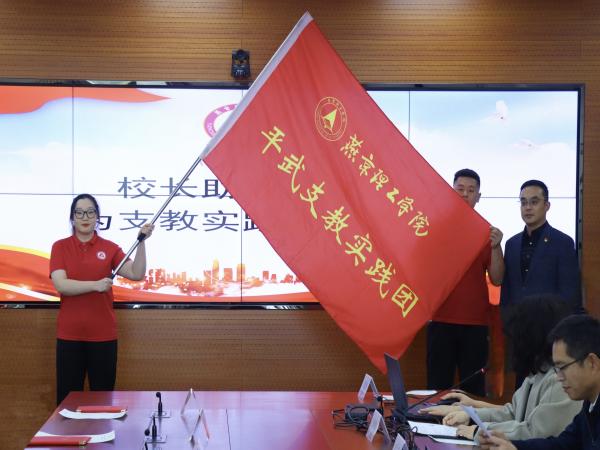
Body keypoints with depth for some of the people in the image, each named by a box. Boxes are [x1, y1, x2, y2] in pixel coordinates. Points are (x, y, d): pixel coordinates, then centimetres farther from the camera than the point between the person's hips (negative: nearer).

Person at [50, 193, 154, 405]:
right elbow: (60, 284, -12)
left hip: (103, 334, 1)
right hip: (69, 334, -1)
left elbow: (136, 274, -7)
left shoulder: (109, 248, 4)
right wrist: (95, 285, -24)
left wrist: (141, 242, -18)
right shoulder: (60, 247, 1)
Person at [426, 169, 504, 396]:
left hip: (475, 322, 0)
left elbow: (496, 280, 3)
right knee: (438, 386, -2)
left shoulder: (486, 231, 6)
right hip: (441, 319, 0)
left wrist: (495, 247, -11)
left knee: (474, 387, 0)